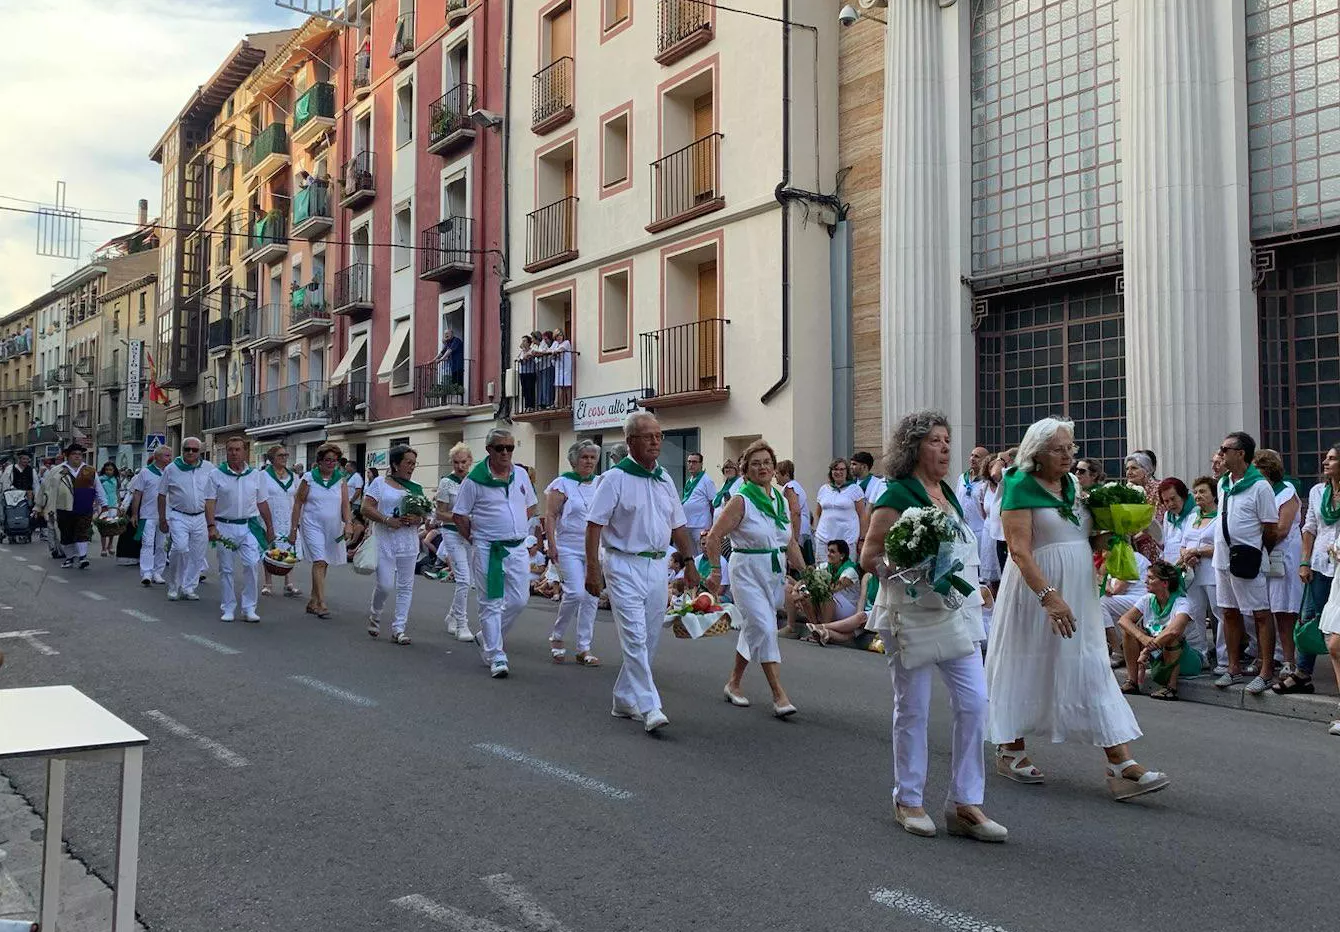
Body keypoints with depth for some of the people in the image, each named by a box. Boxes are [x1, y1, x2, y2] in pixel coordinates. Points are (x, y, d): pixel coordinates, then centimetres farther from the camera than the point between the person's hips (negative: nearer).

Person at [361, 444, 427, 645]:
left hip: (409, 542, 4)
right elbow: (365, 508, -6)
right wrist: (387, 520, -16)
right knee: (385, 584, -8)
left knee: (405, 586, 3)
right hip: (385, 540, -4)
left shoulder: (416, 488, 12)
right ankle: (375, 615, 23)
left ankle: (398, 629, 9)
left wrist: (417, 519, -10)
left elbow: (425, 514, 13)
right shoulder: (380, 483, 1)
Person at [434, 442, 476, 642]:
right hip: (453, 534, -5)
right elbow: (440, 513, -6)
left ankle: (452, 616, 32)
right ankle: (461, 625, -7)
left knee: (467, 580, 12)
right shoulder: (447, 482, -7)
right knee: (463, 578, -14)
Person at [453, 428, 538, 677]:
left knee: (519, 600, 5)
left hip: (517, 547, 5)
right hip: (487, 550, -5)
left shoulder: (521, 474, 7)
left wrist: (517, 528, 13)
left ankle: (487, 638, 26)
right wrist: (475, 540, -1)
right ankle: (496, 657, 4)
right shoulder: (475, 480, -8)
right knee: (491, 604, -1)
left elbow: (530, 506, 20)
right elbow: (459, 515, -2)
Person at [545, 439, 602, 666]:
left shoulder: (601, 484, 11)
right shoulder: (563, 484, -3)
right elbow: (550, 515, -5)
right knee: (576, 593, -16)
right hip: (569, 548, -5)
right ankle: (557, 636, 9)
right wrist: (552, 545, -13)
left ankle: (584, 649, 11)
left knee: (591, 598, 3)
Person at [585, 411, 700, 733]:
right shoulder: (615, 478, -8)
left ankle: (624, 701, 22)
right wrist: (592, 569, -17)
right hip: (625, 565, -7)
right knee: (635, 638, -11)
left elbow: (678, 526, 19)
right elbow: (595, 524, -11)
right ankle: (649, 708, -11)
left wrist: (690, 563, 17)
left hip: (658, 567, 7)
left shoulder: (665, 480, 12)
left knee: (648, 640, 10)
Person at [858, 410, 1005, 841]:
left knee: (974, 702, 0)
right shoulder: (898, 495, -8)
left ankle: (965, 804, 10)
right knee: (914, 708, 2)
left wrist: (971, 584, 13)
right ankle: (908, 801, 17)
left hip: (957, 612, 7)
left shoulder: (948, 493, 14)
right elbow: (869, 558, -10)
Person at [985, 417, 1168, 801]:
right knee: (1028, 665, 6)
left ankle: (1120, 763, 1)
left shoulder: (1071, 484, 10)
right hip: (1035, 590, -6)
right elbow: (1020, 551, -20)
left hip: (1078, 593, 7)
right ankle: (1011, 750, 24)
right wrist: (1049, 596, -28)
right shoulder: (1022, 487, -11)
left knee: (1092, 669, 2)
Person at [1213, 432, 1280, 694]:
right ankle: (1234, 668, 21)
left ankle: (1266, 672, 4)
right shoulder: (1222, 484, 10)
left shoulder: (1259, 486, -11)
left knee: (1261, 614, 0)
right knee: (1230, 614, 13)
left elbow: (1271, 529, -9)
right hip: (1223, 559, 8)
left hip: (1247, 561, -8)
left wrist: (1252, 550, 1)